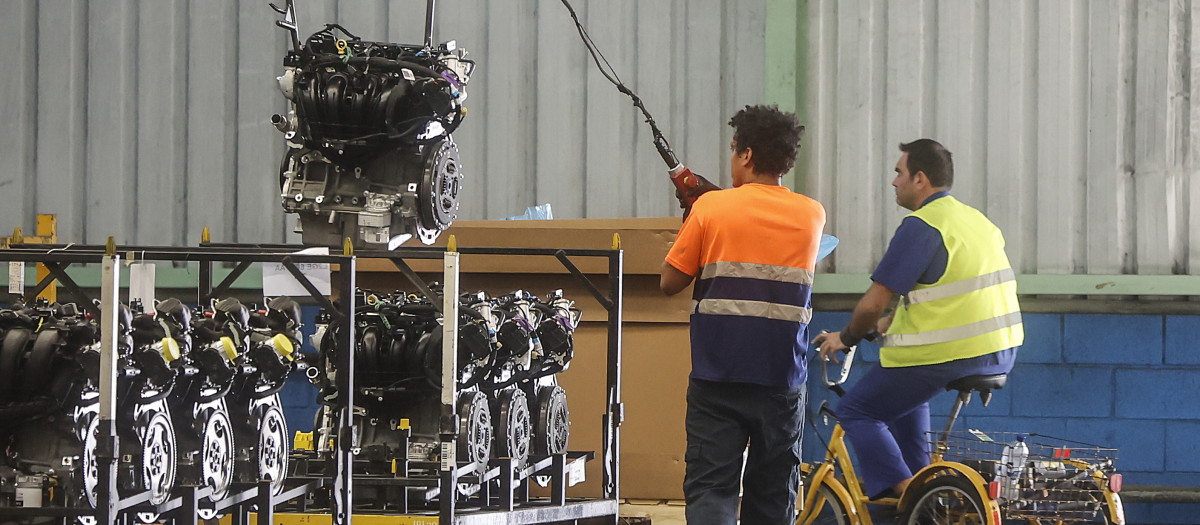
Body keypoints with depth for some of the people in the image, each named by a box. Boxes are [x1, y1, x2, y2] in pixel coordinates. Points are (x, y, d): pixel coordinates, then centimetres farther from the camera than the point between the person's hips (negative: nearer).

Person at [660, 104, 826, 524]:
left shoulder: (711, 208, -5)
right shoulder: (812, 216, 5)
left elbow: (670, 282, 0)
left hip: (717, 378, -3)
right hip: (782, 379, 3)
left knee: (710, 489, -5)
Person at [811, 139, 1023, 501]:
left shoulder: (921, 226, -11)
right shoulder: (976, 219, 17)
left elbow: (873, 304, -12)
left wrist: (846, 337, 6)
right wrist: (891, 323, 31)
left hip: (949, 357, -9)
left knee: (856, 412, 6)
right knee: (907, 389, 34)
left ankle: (904, 492, -9)